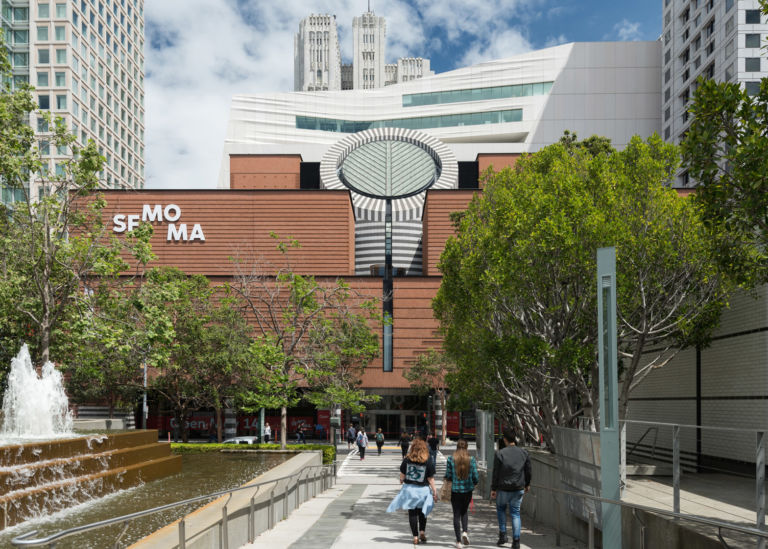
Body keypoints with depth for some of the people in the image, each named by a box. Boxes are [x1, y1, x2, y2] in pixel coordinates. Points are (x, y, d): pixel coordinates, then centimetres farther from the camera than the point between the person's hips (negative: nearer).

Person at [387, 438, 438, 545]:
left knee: (412, 513, 7)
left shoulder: (407, 460, -6)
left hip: (409, 488, 0)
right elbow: (430, 479, -6)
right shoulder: (428, 461, -9)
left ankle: (415, 537, 7)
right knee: (422, 512, 20)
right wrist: (434, 492, 3)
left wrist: (401, 481, 24)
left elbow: (402, 475, 2)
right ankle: (422, 531, 9)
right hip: (423, 489, 0)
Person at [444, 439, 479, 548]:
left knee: (456, 514, 7)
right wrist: (474, 484, 18)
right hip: (467, 490, 1)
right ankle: (464, 532, 2)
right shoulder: (471, 459, -6)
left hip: (455, 490, -1)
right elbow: (476, 477, -4)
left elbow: (448, 476, -6)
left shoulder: (451, 459, -8)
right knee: (464, 512, 23)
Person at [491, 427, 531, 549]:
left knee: (501, 508, 23)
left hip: (503, 488, -2)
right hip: (518, 489, 2)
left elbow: (496, 473, -10)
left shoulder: (499, 454, -13)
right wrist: (527, 484, 22)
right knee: (515, 513, 11)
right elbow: (528, 471, 6)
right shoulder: (524, 453, -3)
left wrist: (493, 489, -1)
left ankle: (503, 535, 17)